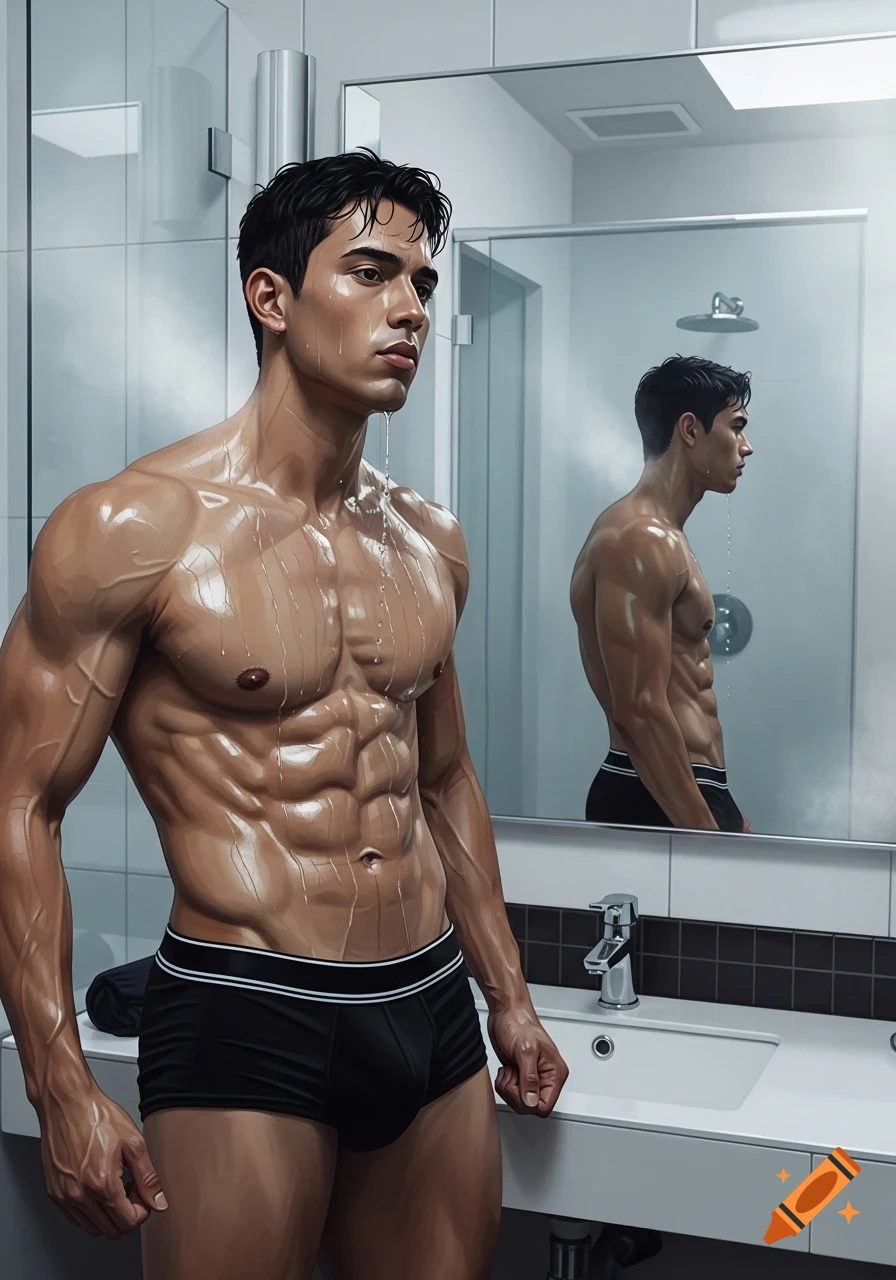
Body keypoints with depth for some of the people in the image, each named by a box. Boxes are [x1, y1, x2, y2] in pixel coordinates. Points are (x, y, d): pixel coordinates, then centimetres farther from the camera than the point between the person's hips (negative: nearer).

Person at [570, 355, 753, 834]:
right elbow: (640, 712, -22)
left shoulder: (659, 537, 18)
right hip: (660, 808, -10)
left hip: (681, 798, 10)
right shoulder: (643, 541, -15)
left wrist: (723, 815, 19)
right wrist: (706, 831, -22)